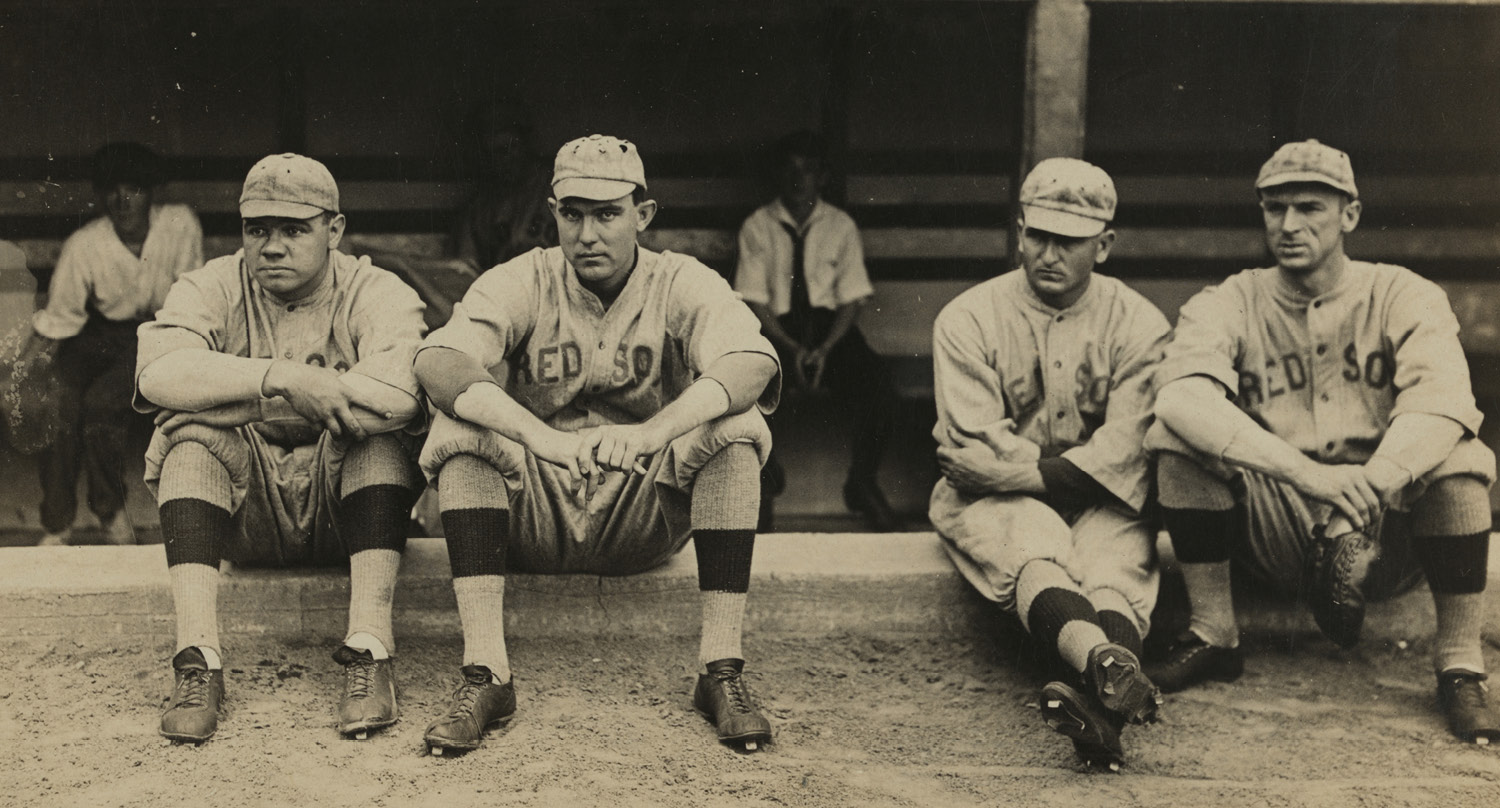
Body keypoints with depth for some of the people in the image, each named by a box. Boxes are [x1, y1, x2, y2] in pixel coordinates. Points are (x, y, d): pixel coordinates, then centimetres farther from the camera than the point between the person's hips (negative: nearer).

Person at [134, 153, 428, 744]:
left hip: (345, 507, -1)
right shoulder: (212, 289, 1)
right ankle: (199, 662, -30)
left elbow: (397, 396, -29)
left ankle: (369, 651, -33)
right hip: (245, 518, 2)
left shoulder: (378, 294, -5)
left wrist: (240, 395, -22)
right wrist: (280, 378, -32)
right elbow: (157, 375, -22)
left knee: (379, 430, -28)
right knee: (189, 433, -24)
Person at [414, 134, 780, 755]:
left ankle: (722, 671, -24)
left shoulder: (682, 284, -3)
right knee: (460, 428, -25)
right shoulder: (521, 283, -3)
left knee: (737, 427, -24)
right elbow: (438, 362, -23)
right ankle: (485, 675, -29)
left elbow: (752, 362, -24)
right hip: (535, 514, 0)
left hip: (647, 517, 0)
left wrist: (655, 430, -42)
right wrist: (536, 434, -40)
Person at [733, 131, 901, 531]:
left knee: (878, 390, -27)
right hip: (776, 329, -1)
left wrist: (825, 349, -14)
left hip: (830, 326, 1)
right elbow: (754, 302, -1)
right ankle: (765, 478, 0)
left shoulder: (841, 226, 9)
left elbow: (852, 299, 4)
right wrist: (791, 349, -17)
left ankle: (861, 484, -1)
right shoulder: (757, 227, 5)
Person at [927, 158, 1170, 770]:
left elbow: (1129, 444, -11)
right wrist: (1063, 468, -11)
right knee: (1033, 548, -35)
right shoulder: (967, 318, 0)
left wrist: (1059, 474, -20)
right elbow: (971, 449, -10)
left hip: (1101, 504, 2)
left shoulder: (1138, 323, 3)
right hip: (992, 500, -1)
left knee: (1116, 564, -32)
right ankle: (1109, 664, -65)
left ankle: (1105, 702, -60)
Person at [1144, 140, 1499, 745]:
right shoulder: (1230, 304, -1)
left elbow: (1442, 403, -23)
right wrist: (1311, 474, -38)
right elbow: (1182, 396, -25)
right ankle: (1213, 636, -9)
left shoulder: (1403, 298, -2)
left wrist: (1364, 492, -41)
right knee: (1177, 438, -21)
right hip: (1270, 532, 1)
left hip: (1388, 535, -1)